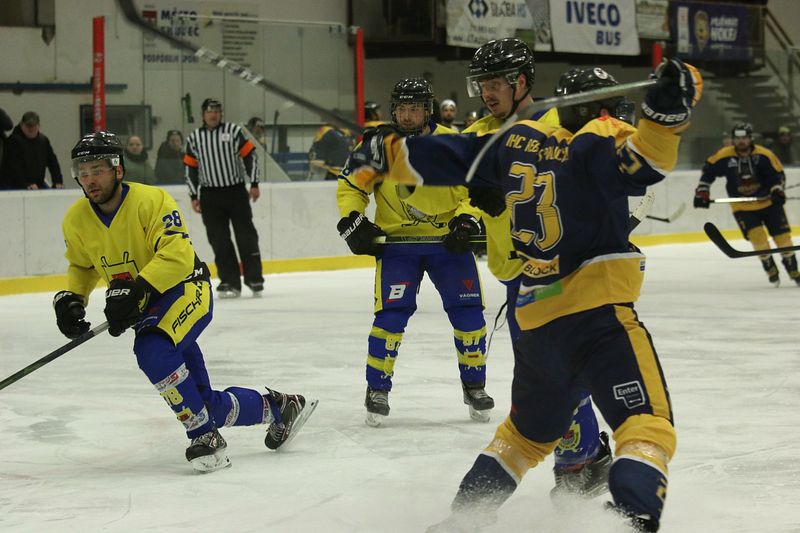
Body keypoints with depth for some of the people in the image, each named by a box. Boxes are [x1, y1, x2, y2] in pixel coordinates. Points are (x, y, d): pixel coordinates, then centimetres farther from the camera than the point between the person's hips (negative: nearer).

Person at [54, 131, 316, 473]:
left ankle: (205, 436, -23)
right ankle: (278, 407, 32)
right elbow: (81, 266, 14)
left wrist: (134, 290, -39)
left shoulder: (150, 200, -22)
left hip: (186, 290, -6)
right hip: (146, 308, 7)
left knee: (152, 351, -36)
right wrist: (70, 298, -5)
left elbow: (178, 256, -30)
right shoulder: (76, 221, -3)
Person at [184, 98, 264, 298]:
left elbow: (250, 156, 0)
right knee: (219, 240, -1)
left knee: (246, 235, -1)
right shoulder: (194, 138, 7)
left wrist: (254, 184, -4)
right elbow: (190, 168, 10)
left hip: (236, 191, -2)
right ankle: (230, 282, 3)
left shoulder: (234, 131, 0)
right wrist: (194, 196, 6)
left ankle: (254, 279, 5)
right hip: (210, 197, 2)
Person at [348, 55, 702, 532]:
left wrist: (386, 154, 29)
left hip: (537, 320, 7)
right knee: (648, 425, -12)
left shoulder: (517, 138, 11)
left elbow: (447, 159, 16)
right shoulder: (597, 139, -6)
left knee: (527, 430, 26)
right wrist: (666, 110, -37)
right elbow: (639, 163, -27)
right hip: (599, 313, -7)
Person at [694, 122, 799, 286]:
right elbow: (708, 170, 4)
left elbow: (778, 174, -7)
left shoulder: (764, 155, -14)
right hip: (743, 206, 0)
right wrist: (702, 191, 0)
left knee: (782, 236, 2)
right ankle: (771, 271, 1)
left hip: (768, 201, 0)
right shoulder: (724, 156, -11)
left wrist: (777, 191, -23)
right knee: (757, 236, -16)